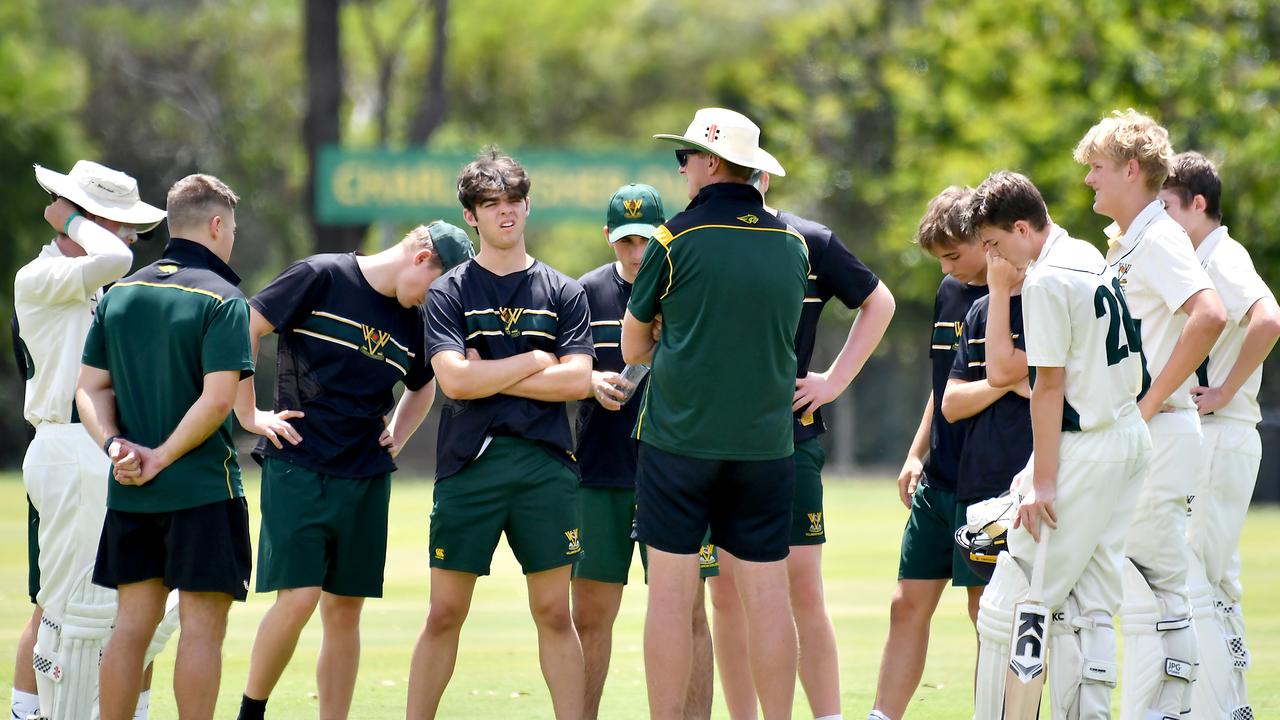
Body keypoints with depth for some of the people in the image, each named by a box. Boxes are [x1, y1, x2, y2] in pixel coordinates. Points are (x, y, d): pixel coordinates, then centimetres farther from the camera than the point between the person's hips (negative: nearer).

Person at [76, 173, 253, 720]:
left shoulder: (120, 294, 10)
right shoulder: (222, 300, -10)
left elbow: (91, 388, 8)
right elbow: (216, 399, -19)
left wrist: (116, 445, -3)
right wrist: (163, 457, -11)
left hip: (129, 490, 6)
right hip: (203, 489, -6)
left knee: (133, 622, 9)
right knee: (202, 623, -3)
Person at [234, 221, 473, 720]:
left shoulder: (416, 322, 10)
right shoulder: (322, 278, -6)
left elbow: (423, 386, 30)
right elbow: (244, 328, -5)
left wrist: (397, 437, 14)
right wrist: (249, 414, -6)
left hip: (367, 480, 5)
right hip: (297, 468, -5)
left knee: (345, 610, 5)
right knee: (298, 598, -13)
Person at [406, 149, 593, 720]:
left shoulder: (563, 293, 10)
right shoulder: (448, 293, 6)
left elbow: (578, 380, -2)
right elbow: (454, 380, -8)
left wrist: (490, 376, -5)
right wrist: (535, 361, -3)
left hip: (545, 464, 1)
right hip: (468, 463, -1)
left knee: (554, 612, 3)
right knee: (445, 614, 0)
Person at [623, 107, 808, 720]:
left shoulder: (676, 239, -6)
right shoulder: (792, 246, 5)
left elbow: (633, 349, 4)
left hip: (679, 440, -3)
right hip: (765, 443, 3)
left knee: (671, 593, 1)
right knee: (767, 598, 4)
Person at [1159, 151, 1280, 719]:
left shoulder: (1222, 259, -13)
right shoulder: (1199, 261, 18)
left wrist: (1224, 393, -23)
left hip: (1219, 435, -10)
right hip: (1204, 440, 10)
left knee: (1191, 582, -12)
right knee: (1215, 585, 13)